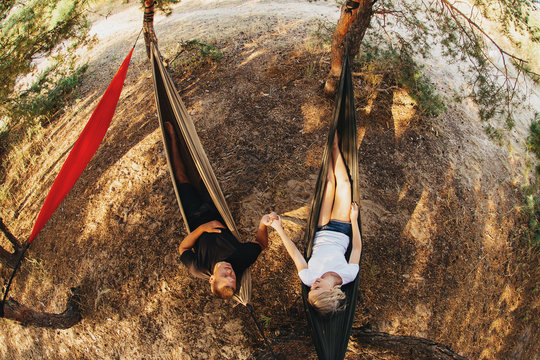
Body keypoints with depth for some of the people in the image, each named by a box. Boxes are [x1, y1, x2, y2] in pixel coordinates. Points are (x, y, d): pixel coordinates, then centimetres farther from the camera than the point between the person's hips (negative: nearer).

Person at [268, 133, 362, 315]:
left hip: (320, 233, 0)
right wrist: (354, 219, -12)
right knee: (343, 183, -2)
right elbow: (357, 248, -21)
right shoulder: (349, 275, -37)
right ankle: (334, 146, 27)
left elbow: (295, 254, -22)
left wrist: (280, 230, -14)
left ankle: (333, 145, 31)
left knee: (329, 183, 1)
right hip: (341, 231, 0)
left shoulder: (309, 279, -36)